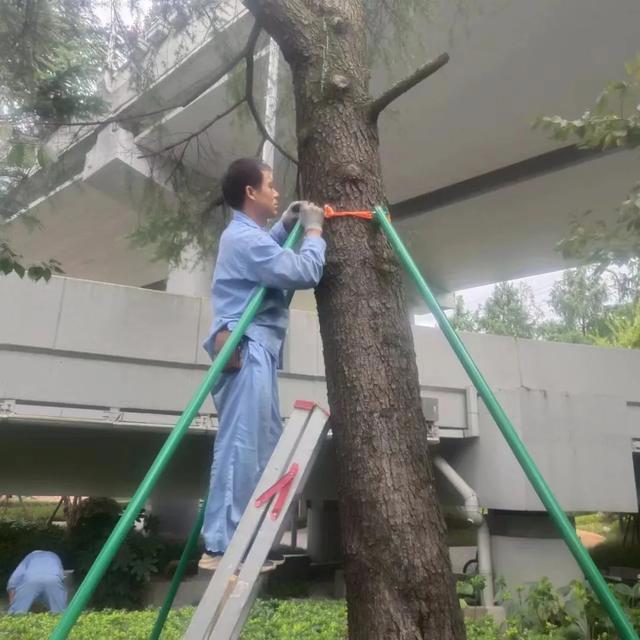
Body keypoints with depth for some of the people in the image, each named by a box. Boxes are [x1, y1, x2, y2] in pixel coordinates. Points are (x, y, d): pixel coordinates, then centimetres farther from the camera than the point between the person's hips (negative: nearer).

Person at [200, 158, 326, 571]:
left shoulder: (244, 235, 22)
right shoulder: (246, 237, -12)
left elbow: (269, 256, 43)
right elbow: (305, 274, -18)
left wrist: (286, 226, 29)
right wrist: (313, 231, 0)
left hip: (251, 350, 11)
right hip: (247, 350, -11)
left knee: (263, 446, 10)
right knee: (242, 447, -13)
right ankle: (221, 548, -9)